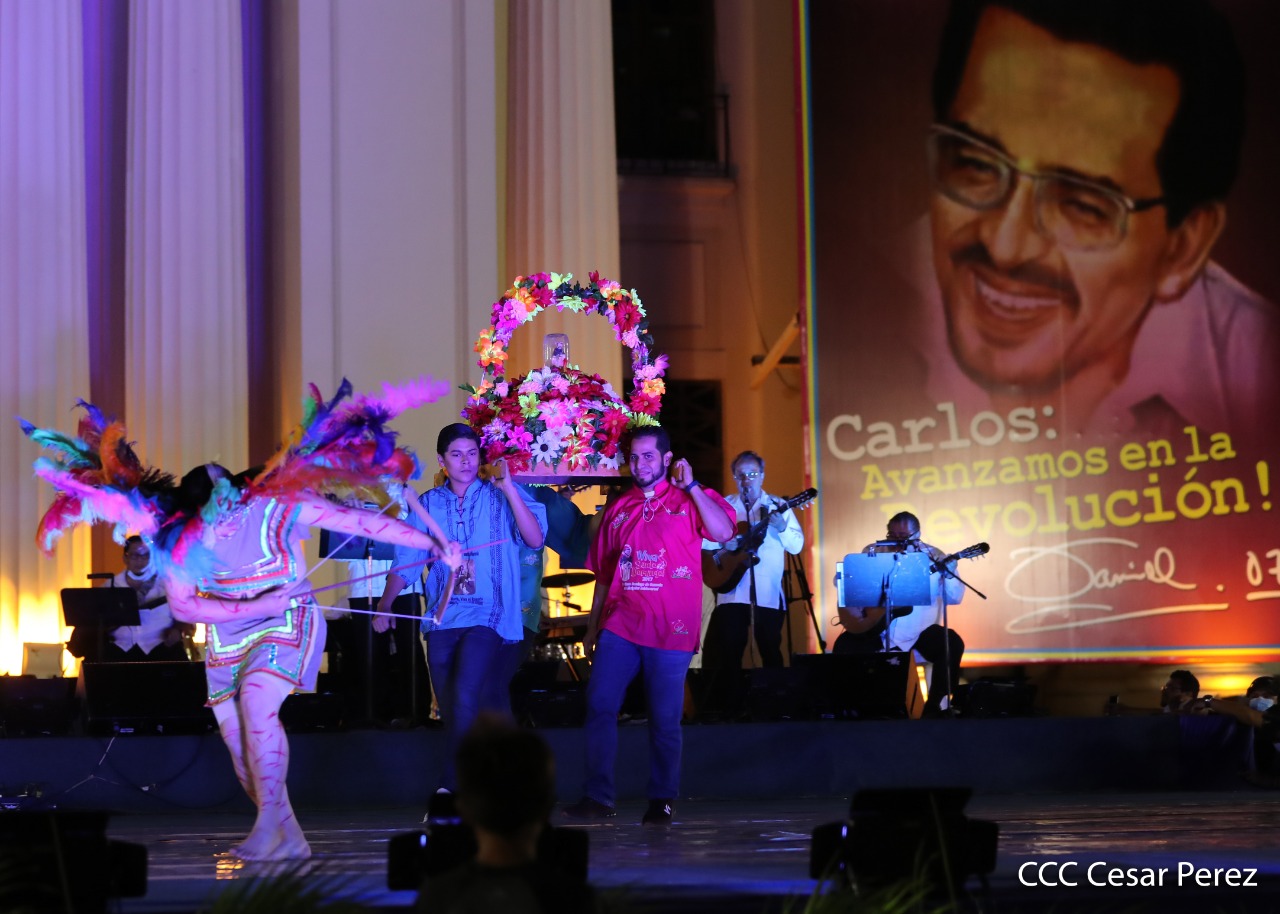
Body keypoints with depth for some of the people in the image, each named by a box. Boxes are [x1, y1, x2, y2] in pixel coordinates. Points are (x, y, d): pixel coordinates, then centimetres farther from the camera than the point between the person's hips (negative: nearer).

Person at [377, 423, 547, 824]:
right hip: (442, 620, 4)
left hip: (487, 617, -4)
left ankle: (449, 789, -17)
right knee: (452, 711, 6)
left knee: (465, 698, -22)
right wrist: (384, 605, -1)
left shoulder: (500, 498, 2)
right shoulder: (427, 505, 10)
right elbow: (406, 560, 10)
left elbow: (535, 539, -11)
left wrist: (508, 488, -18)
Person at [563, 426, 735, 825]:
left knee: (665, 719, 1)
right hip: (620, 624, 4)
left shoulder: (689, 500, 4)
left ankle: (662, 800, 13)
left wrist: (690, 486, -16)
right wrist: (591, 626, 18)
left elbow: (723, 531, -16)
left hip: (671, 627, -3)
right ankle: (598, 797, -2)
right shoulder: (618, 508, 15)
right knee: (599, 705, -7)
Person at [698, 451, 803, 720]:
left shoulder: (778, 506, 6)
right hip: (732, 591, 1)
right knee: (727, 652, -2)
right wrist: (722, 541, -14)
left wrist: (782, 527, -20)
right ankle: (727, 706, 2)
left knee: (771, 651, 2)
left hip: (769, 594, -1)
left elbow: (797, 546, -1)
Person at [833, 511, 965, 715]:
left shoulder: (934, 557, 0)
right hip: (875, 627, 0)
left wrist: (949, 575, -24)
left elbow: (954, 598, -5)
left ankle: (934, 704, -11)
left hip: (919, 628, 0)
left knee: (953, 645, -26)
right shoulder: (874, 551, 2)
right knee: (844, 647, -24)